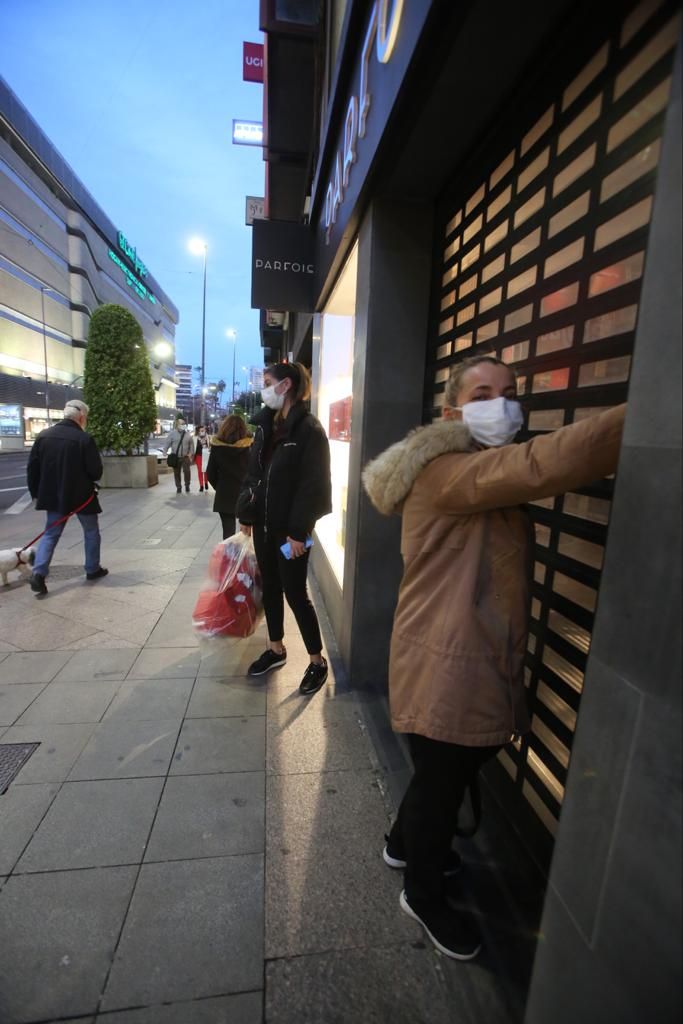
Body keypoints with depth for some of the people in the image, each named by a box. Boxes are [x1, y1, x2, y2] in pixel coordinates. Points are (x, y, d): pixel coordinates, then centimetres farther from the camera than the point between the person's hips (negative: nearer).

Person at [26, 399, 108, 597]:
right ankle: (92, 570, 24)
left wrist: (36, 493, 14)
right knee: (91, 532, 15)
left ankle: (38, 574, 1)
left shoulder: (43, 436, 1)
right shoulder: (85, 439, -16)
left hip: (54, 496, 5)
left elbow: (32, 468, 4)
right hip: (81, 496, -4)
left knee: (50, 534, 13)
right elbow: (96, 471, -15)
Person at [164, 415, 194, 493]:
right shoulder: (173, 433, -3)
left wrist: (191, 453, -2)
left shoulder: (188, 434, 2)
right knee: (176, 473, 7)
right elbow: (167, 443, -4)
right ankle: (178, 487, 21)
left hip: (185, 457, 0)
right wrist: (164, 451, -16)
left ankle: (187, 486, 9)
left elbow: (191, 444, 8)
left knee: (187, 471, -12)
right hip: (175, 457, 0)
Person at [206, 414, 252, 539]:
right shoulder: (250, 445, -7)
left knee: (228, 531, 7)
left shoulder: (217, 446, -4)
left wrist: (219, 487, 14)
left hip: (225, 495, 0)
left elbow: (210, 473, 0)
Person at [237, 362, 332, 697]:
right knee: (269, 588, 16)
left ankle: (317, 660, 19)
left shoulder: (309, 430, -13)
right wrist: (246, 514, 10)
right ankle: (276, 649, 35)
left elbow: (313, 485, -17)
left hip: (289, 530, -7)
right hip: (263, 525, 8)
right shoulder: (266, 426, 10)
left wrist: (298, 530, -19)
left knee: (295, 594, 1)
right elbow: (252, 473, 14)